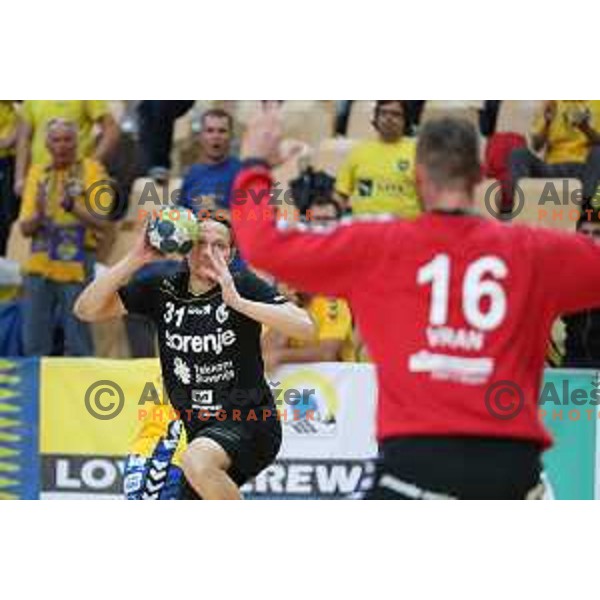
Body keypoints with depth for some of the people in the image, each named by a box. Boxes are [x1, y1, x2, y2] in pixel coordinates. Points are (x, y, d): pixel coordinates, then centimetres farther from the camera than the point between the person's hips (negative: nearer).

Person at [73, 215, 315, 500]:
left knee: (198, 460, -36)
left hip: (249, 423, -6)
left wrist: (238, 302, -31)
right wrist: (134, 260, -16)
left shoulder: (244, 286, -10)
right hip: (196, 430, 6)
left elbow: (304, 327, -23)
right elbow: (86, 310, -4)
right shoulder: (163, 289, 0)